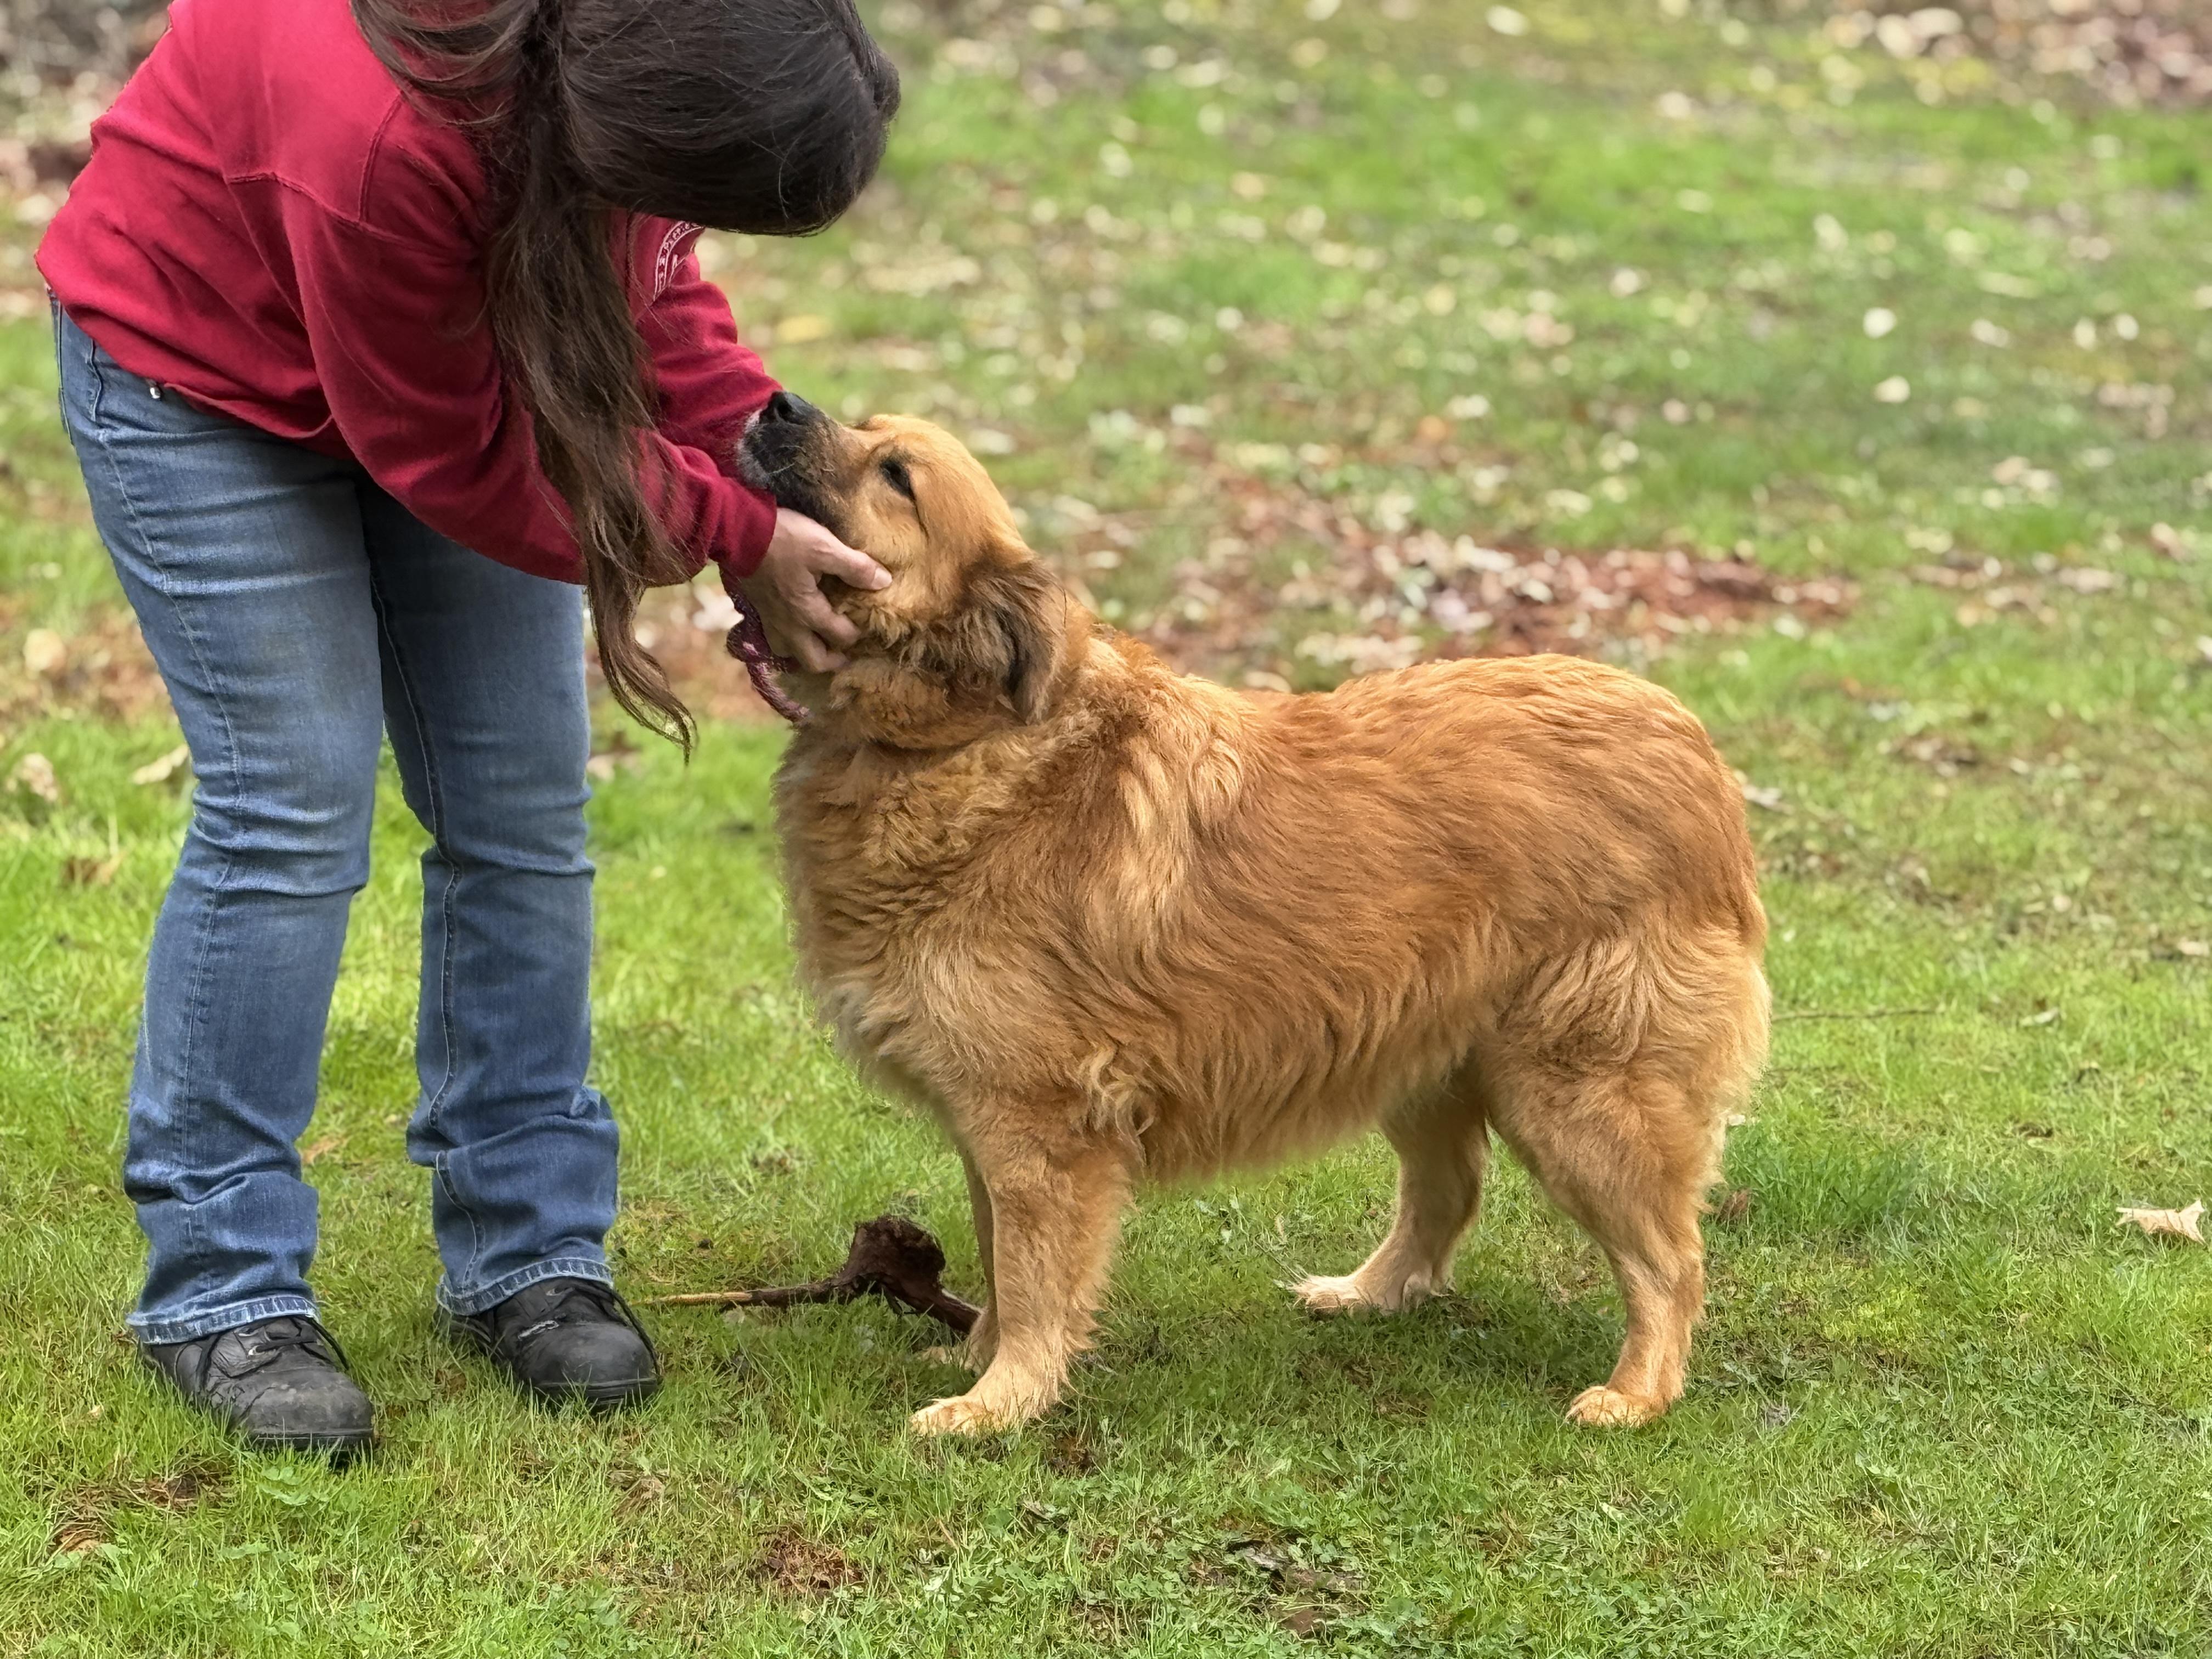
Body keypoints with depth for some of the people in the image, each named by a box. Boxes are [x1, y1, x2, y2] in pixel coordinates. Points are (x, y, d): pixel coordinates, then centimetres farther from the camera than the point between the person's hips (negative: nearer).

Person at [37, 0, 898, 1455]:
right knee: (293, 807, -11)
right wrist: (738, 535, -25)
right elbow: (453, 459, -27)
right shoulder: (380, 133, -43)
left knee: (523, 805, 1)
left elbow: (640, 275, -3)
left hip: (465, 350, 6)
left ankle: (527, 1254, 11)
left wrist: (757, 436, -16)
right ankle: (221, 1289, -1)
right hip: (202, 365, -6)